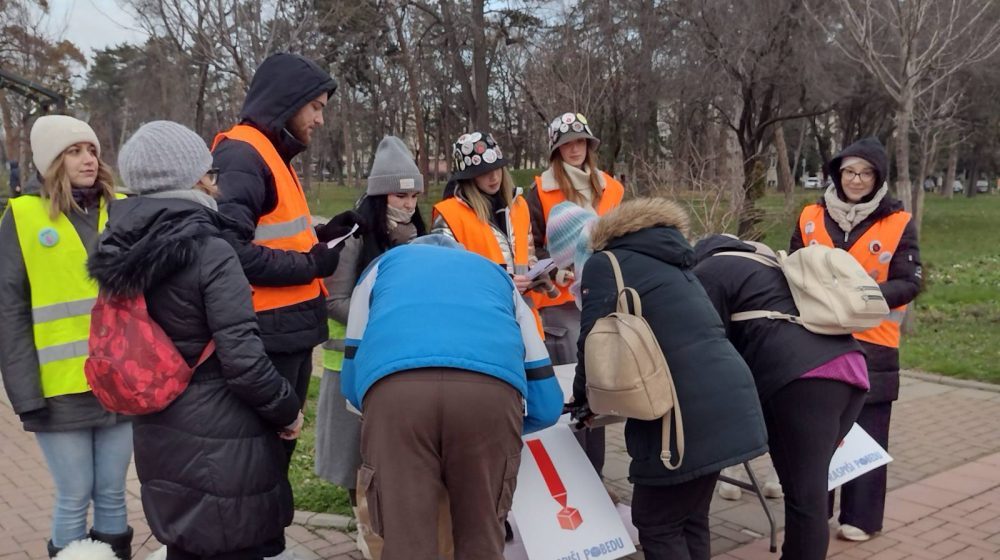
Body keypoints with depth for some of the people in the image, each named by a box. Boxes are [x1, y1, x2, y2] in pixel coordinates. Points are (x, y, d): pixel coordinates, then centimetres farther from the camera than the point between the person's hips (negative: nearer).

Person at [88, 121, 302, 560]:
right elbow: (243, 360, -20)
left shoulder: (120, 254, 2)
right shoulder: (210, 253, -19)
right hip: (221, 441, -7)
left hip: (157, 433, 7)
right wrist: (287, 409, -6)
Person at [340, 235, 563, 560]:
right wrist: (508, 424, 52)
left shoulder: (383, 266, 39)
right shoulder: (497, 276, 39)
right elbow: (547, 405, 34)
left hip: (393, 388, 0)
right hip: (493, 389, 1)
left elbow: (351, 384, 36)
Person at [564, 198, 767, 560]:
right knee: (690, 519, 19)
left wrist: (583, 397, 13)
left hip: (688, 410, -8)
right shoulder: (671, 264, 26)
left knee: (656, 524, 7)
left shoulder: (604, 263, 3)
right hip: (727, 402, 8)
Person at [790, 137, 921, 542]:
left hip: (871, 344, -2)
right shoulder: (811, 217, 3)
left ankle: (861, 516, 17)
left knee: (867, 433, 6)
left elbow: (909, 283, -7)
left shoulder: (898, 223, -4)